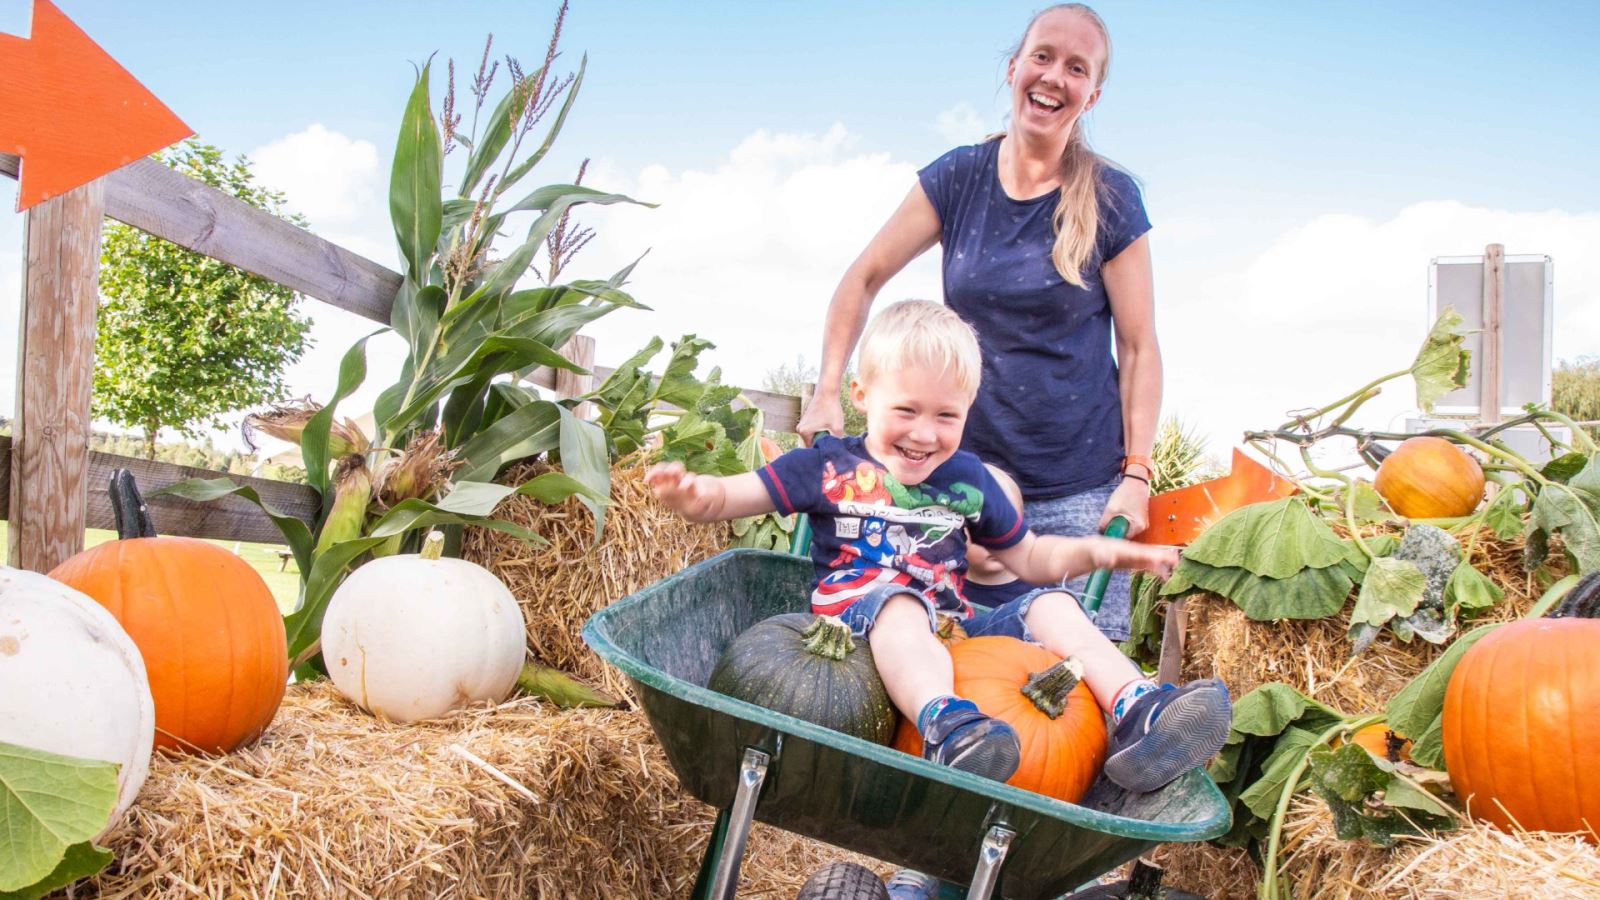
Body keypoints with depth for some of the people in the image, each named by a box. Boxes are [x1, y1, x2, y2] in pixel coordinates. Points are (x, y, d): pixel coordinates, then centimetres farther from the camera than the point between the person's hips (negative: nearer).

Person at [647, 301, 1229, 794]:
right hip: (860, 631, -5)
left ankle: (1135, 712, -31)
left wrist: (1097, 552, 8)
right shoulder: (830, 466, 5)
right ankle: (943, 722, -63)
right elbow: (725, 497, 0)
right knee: (897, 601, -36)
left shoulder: (967, 478, 17)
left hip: (950, 637, 5)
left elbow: (1030, 557, 26)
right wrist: (691, 492, -24)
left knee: (1052, 606, -10)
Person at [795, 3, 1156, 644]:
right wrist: (827, 395, 1)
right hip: (970, 472, 2)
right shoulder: (959, 178, 3)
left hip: (1080, 493, -2)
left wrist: (1137, 473, -9)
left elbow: (1138, 346, -1)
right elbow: (864, 280, 9)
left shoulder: (1110, 200, -2)